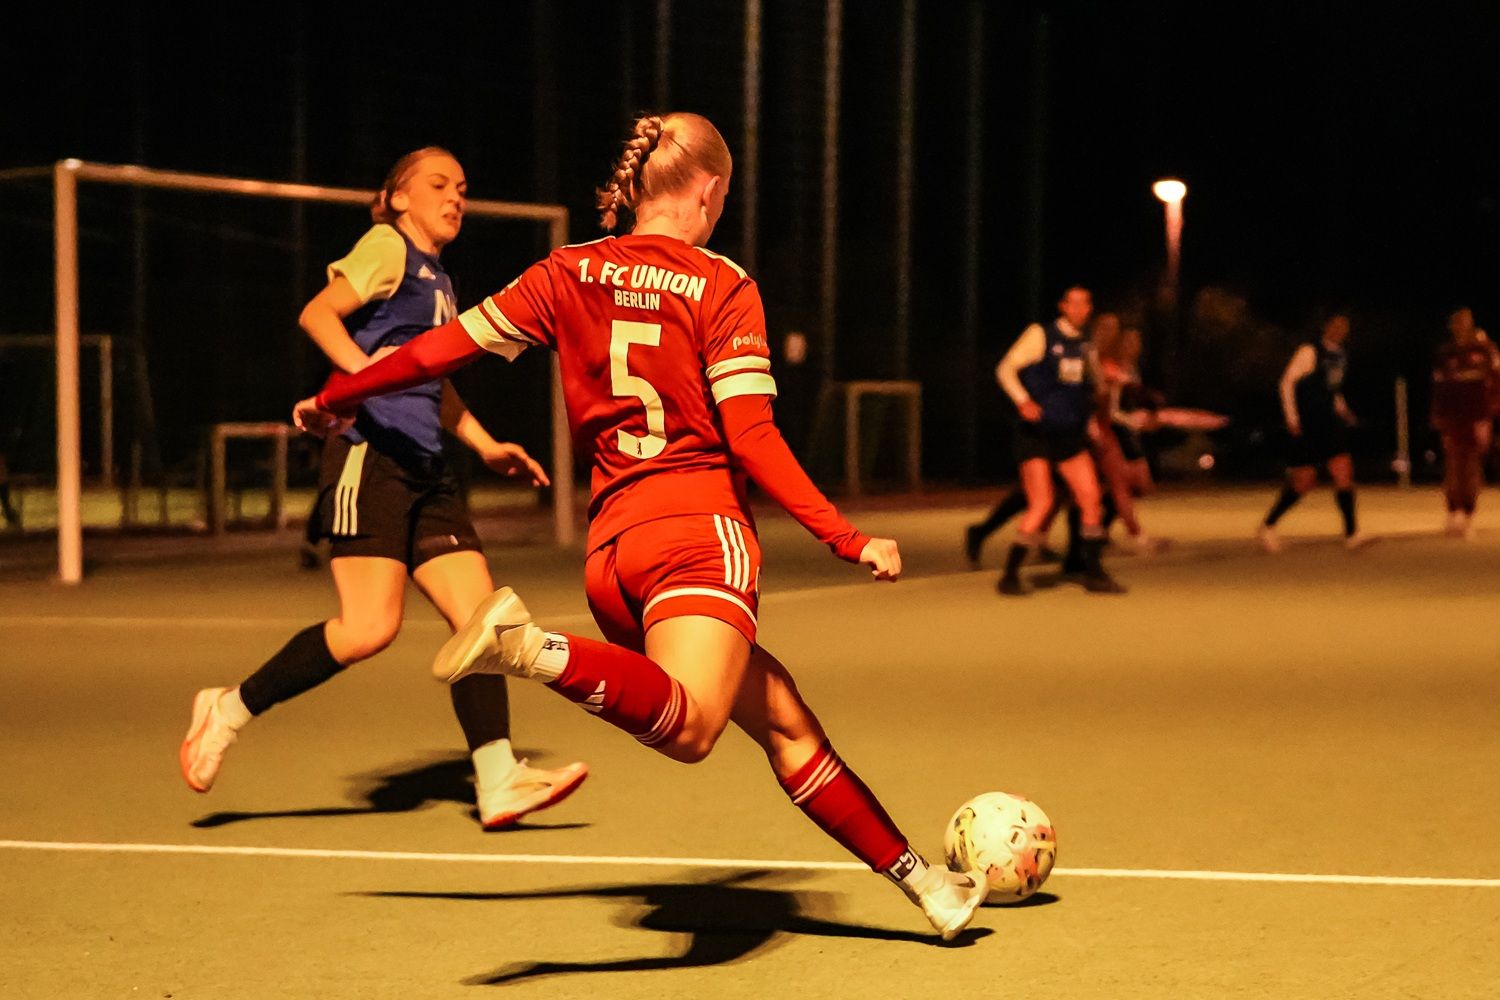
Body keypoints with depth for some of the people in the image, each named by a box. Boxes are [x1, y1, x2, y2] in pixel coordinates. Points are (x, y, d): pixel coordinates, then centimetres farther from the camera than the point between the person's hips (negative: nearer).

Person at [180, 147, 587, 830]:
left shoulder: (439, 282, 25)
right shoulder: (389, 246, 0)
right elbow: (317, 312, -14)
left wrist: (487, 446, 27)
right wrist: (363, 368, -29)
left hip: (424, 468, 9)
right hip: (370, 455, -9)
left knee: (479, 612, -4)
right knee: (371, 627, -15)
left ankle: (499, 782, -8)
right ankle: (230, 710, 2)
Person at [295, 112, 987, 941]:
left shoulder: (571, 273, 13)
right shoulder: (722, 285, 1)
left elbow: (449, 345, 13)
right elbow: (751, 436, -8)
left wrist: (334, 398, 27)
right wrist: (847, 540, -4)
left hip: (611, 547, 7)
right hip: (699, 526, -7)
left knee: (784, 721, 13)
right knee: (686, 728, -28)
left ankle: (917, 878, 17)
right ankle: (533, 649, -43)